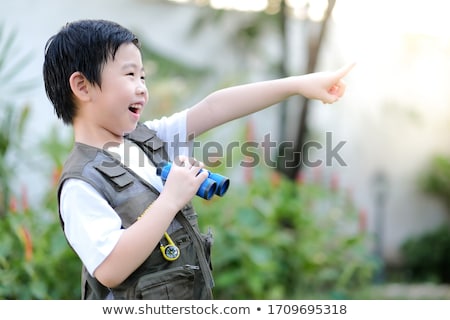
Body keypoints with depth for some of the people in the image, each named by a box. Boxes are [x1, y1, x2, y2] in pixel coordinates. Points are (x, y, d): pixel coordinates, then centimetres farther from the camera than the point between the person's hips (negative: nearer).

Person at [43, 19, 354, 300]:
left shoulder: (147, 138, 3)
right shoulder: (82, 183, -19)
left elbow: (214, 108, -2)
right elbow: (110, 271, -29)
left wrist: (299, 84, -8)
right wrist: (171, 200, -26)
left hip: (192, 298, 8)